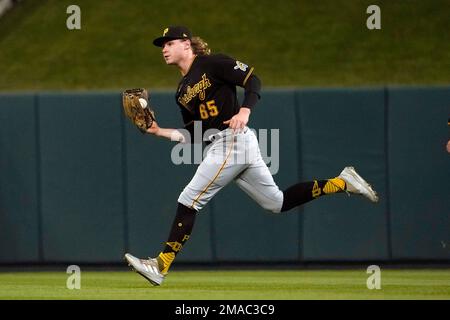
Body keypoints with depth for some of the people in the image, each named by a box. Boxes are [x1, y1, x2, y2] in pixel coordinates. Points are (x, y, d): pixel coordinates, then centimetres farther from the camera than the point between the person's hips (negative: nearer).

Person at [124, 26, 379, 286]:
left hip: (233, 138, -9)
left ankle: (160, 267, -12)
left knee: (189, 201, -11)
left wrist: (245, 111, -27)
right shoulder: (183, 91, 20)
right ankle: (342, 182, 18)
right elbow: (191, 134, 19)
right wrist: (159, 131, 7)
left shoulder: (211, 64, -4)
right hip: (221, 146, 9)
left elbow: (253, 81, -11)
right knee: (277, 202, 13)